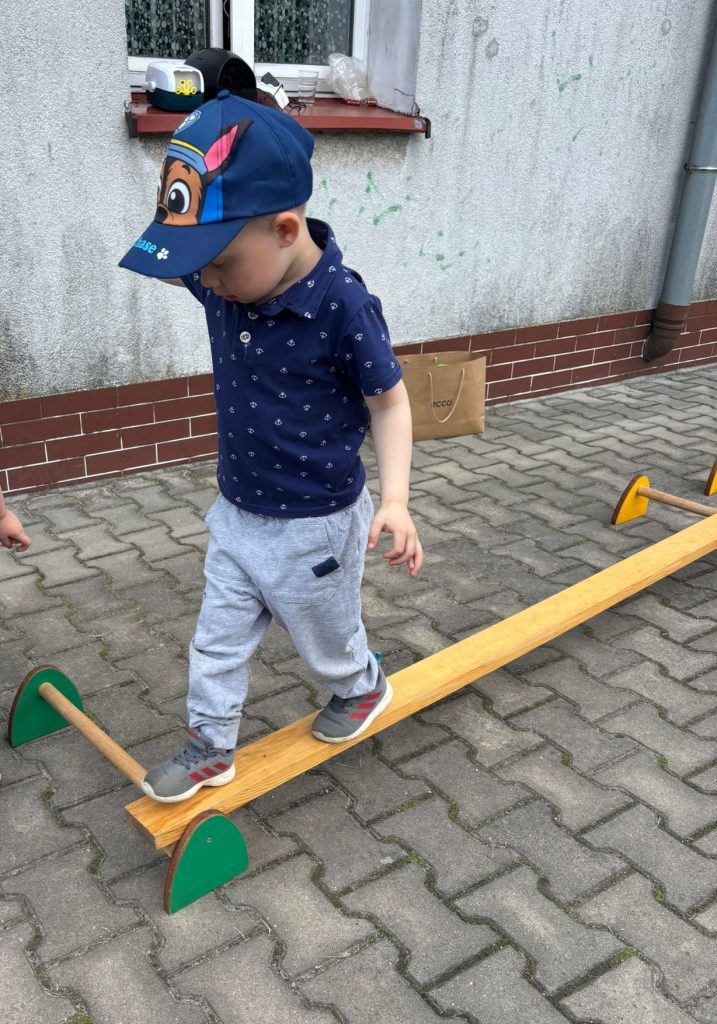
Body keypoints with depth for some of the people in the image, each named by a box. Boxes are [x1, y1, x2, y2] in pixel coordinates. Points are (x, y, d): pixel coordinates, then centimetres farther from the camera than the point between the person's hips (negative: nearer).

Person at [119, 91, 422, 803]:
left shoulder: (342, 307, -29)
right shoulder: (225, 281, -11)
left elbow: (389, 402, -17)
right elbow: (183, 266, 14)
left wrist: (394, 499, -26)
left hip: (314, 525, -5)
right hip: (236, 513, 6)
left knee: (327, 640, 22)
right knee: (217, 642, 19)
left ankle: (364, 688, 53)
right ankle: (210, 748, 40)